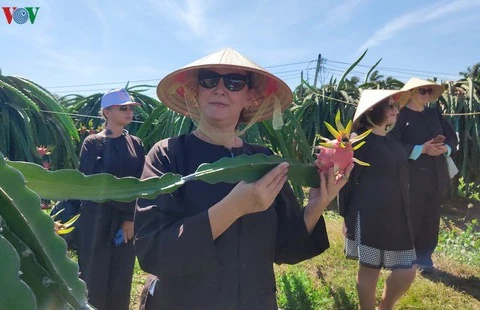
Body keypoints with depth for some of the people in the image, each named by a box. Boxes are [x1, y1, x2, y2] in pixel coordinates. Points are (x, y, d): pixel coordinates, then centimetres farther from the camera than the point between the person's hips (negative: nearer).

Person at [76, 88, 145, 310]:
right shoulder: (92, 143, -2)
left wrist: (131, 217, -11)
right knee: (94, 281, 5)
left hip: (126, 222, 3)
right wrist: (129, 206, -14)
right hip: (96, 222, -3)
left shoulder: (136, 144, 7)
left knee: (121, 282, 10)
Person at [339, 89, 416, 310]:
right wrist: (346, 216, -9)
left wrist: (403, 214, 20)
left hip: (396, 216, 8)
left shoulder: (393, 142, 13)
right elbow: (347, 181, -10)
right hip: (369, 218, -7)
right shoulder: (359, 141, -10)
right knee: (369, 270, 5)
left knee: (406, 273, 10)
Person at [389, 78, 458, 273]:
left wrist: (445, 148, -9)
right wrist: (421, 149, -21)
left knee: (430, 221, 12)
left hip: (437, 177, 6)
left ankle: (423, 259, 27)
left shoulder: (434, 114, 11)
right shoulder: (400, 115, -8)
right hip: (412, 178, -6)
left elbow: (452, 138, 12)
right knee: (409, 220, 3)